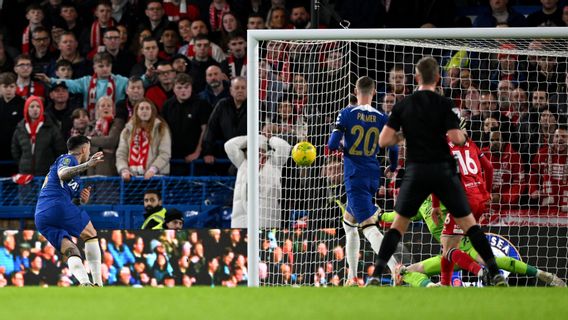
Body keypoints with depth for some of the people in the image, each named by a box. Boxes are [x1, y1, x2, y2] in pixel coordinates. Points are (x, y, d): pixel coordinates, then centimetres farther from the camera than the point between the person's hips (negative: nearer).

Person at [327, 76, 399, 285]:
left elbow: (333, 144, -12)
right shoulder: (382, 118, 4)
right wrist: (393, 168, 23)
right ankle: (352, 277, 23)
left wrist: (335, 148, 13)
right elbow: (393, 148, 3)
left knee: (369, 227, -14)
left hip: (354, 176, -6)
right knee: (349, 222, 22)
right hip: (373, 177, 6)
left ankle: (396, 269, -33)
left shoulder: (346, 114, -7)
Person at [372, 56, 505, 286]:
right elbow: (456, 138, -15)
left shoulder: (403, 106, 1)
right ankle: (495, 274, -1)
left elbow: (383, 141, -2)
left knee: (399, 224, 12)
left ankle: (376, 275, -1)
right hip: (443, 171, -1)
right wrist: (462, 135, 7)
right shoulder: (445, 105, -5)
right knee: (468, 222, 6)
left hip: (416, 172, 1)